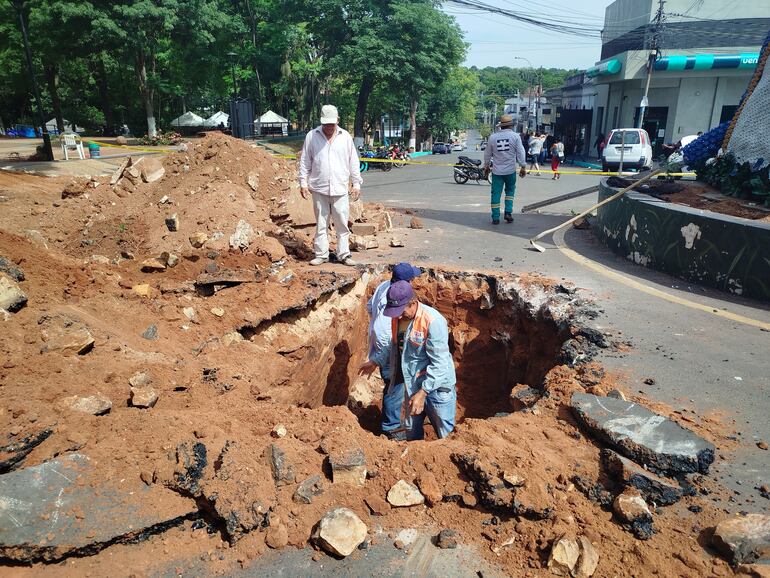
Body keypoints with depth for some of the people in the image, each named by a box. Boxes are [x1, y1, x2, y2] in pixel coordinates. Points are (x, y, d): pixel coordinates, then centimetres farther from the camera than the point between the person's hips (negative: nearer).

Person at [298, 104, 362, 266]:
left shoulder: (345, 137, 7)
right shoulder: (312, 136, 4)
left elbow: (354, 162, 9)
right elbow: (305, 162, 7)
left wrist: (356, 184, 5)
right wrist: (303, 183, 1)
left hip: (340, 189, 0)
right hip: (319, 189, 0)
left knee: (342, 224, 2)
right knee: (321, 224, 6)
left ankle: (344, 254, 11)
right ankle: (321, 254, 14)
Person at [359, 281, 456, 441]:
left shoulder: (433, 321, -26)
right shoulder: (397, 317, -3)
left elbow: (439, 363, -25)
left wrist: (422, 393, -27)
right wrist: (376, 361, 13)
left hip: (437, 387, -7)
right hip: (412, 385, 7)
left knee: (446, 437, 7)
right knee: (412, 433, 23)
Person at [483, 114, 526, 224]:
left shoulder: (492, 137, 2)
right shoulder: (515, 136, -3)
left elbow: (487, 153, 11)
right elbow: (520, 153, -4)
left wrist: (486, 166, 25)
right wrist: (523, 167, 3)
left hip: (497, 171, 1)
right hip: (510, 170, -1)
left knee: (496, 193, 4)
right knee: (510, 191, 17)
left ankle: (495, 217, 3)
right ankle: (508, 212, 7)